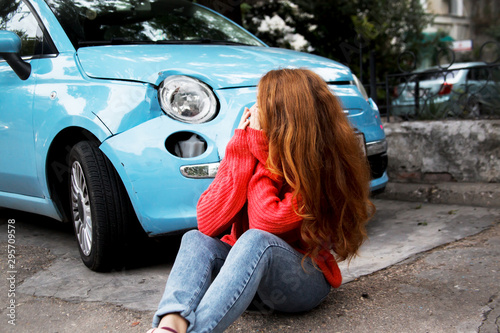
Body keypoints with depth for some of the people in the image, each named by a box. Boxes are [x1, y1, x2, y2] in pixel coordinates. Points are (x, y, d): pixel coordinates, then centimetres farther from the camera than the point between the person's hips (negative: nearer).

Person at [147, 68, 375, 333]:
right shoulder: (250, 146, -3)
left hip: (305, 280, -5)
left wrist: (260, 152, -19)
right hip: (246, 264, 5)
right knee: (196, 239, -23)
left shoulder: (321, 165, -16)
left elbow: (267, 222, -27)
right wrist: (242, 146, -16)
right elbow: (208, 223, -13)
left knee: (256, 240, -35)